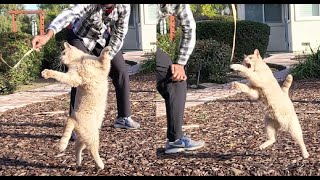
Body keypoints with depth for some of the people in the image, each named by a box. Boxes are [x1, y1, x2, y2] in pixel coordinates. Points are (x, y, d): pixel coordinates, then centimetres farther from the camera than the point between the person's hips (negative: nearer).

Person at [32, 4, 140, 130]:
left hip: (105, 39, 4)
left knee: (121, 72, 0)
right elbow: (69, 13, -56)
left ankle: (123, 118, 15)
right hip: (81, 38, -4)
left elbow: (119, 34, -18)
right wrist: (48, 35, -74)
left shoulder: (124, 7, -27)